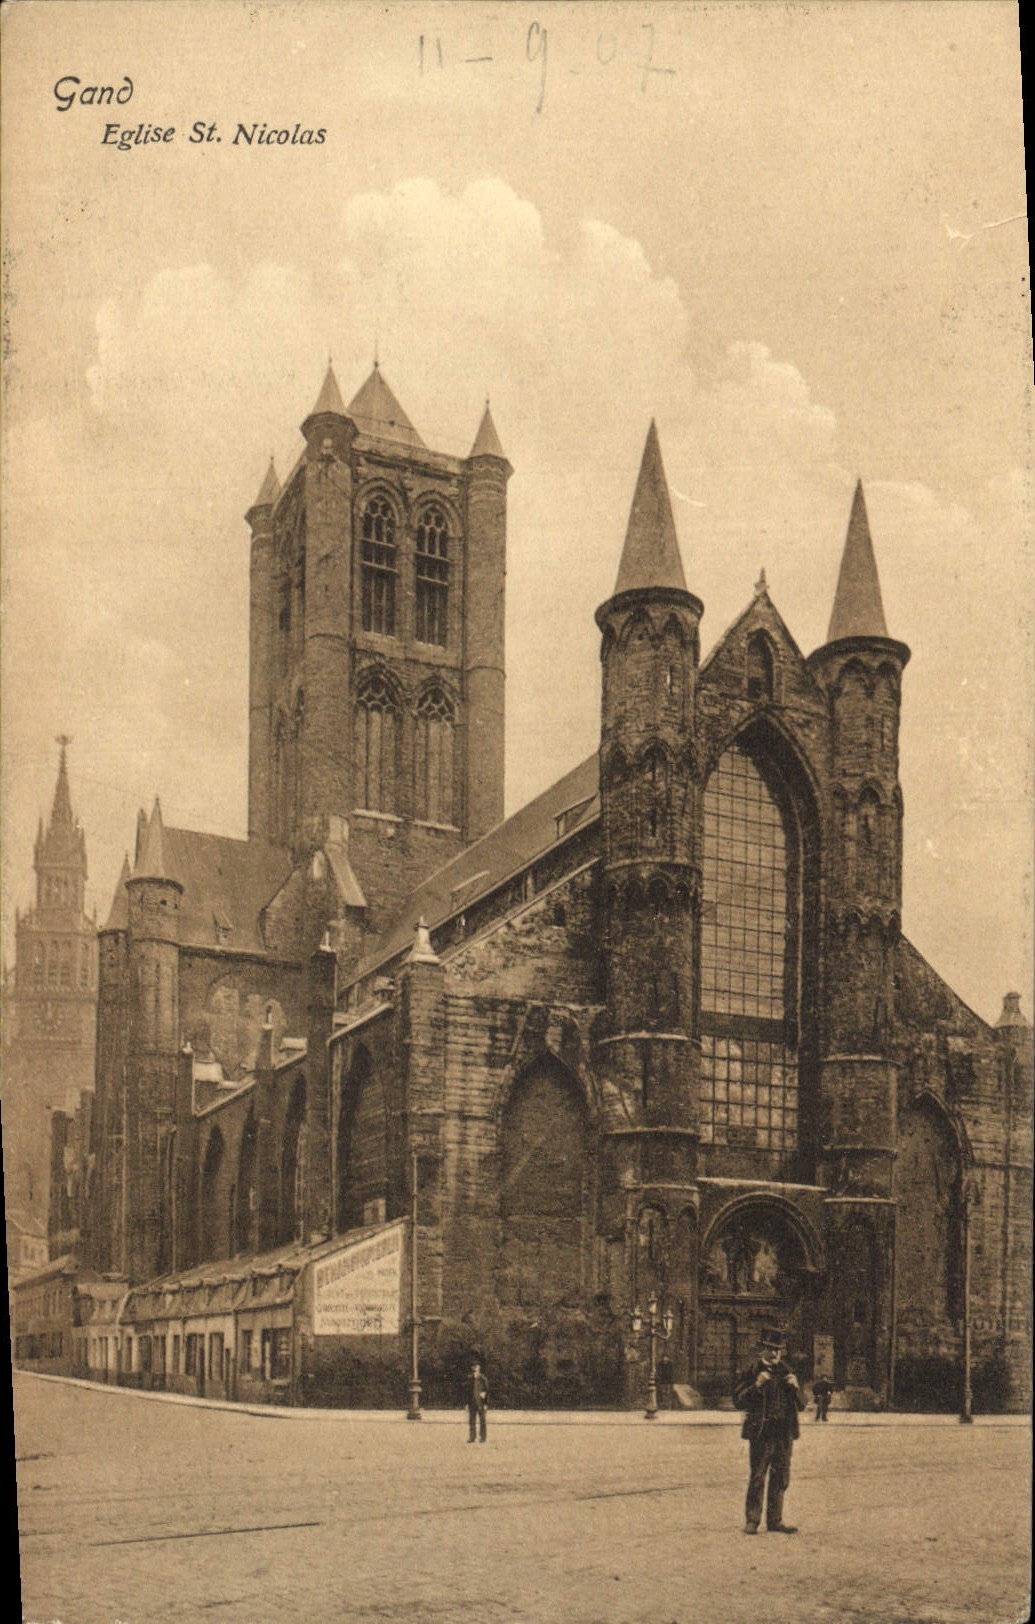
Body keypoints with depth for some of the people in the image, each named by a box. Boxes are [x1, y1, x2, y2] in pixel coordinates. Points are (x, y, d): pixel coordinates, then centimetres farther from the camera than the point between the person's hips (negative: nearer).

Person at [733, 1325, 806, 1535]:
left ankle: (775, 1521, 17)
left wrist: (796, 1388, -5)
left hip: (785, 1433, 4)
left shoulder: (787, 1372, 14)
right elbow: (738, 1401, -5)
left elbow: (801, 1405, 14)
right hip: (761, 1432, -4)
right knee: (757, 1478, -6)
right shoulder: (752, 1372, 2)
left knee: (781, 1478, 8)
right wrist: (756, 1386, -18)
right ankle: (751, 1521, 0)